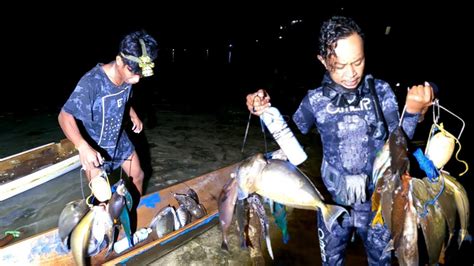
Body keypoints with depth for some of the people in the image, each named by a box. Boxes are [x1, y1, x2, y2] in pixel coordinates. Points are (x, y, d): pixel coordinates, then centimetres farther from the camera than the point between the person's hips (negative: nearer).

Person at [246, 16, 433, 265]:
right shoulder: (315, 100, -12)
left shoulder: (381, 91, -11)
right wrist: (267, 112, -15)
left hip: (377, 201, 1)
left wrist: (413, 112, -26)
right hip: (333, 203, 0)